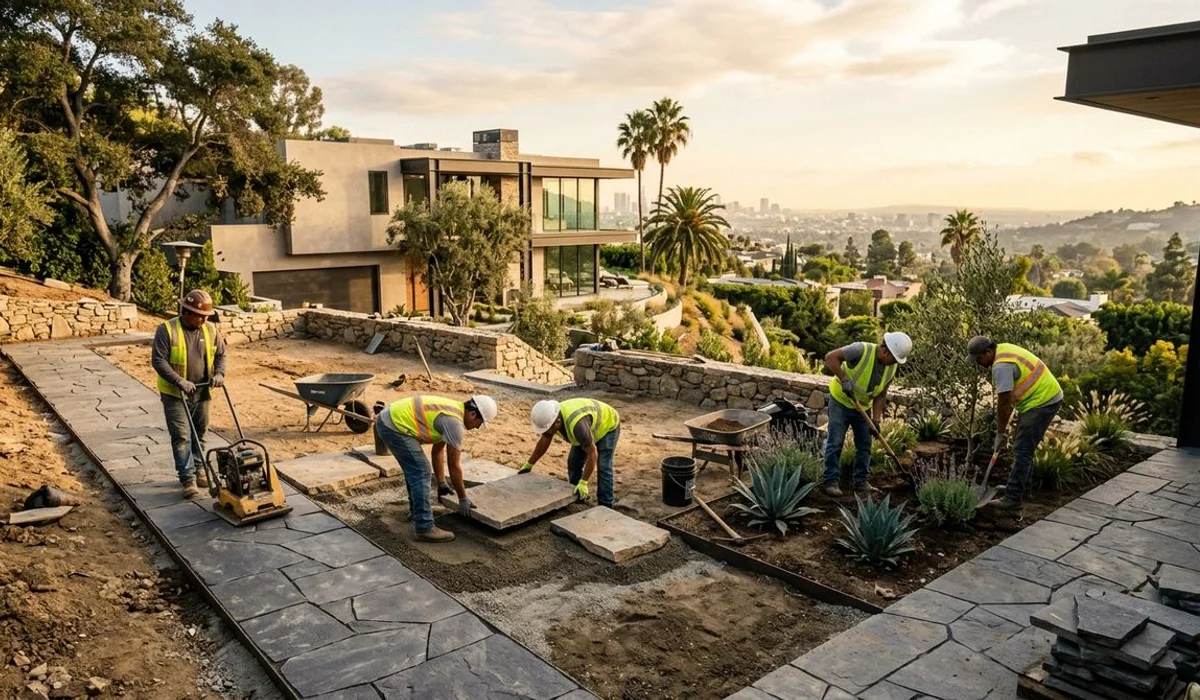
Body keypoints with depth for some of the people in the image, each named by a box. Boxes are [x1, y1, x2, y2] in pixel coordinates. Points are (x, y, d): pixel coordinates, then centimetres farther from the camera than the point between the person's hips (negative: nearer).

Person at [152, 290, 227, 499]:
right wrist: (179, 381, -25)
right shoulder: (167, 330, -13)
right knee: (182, 437, -7)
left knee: (199, 434, 14)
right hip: (175, 394, -5)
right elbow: (158, 360, -16)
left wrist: (219, 373, -10)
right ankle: (188, 479, -5)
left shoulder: (210, 330, 1)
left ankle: (198, 470, 29)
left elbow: (221, 354, 10)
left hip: (202, 393, 5)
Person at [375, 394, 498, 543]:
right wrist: (463, 498, 2)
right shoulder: (455, 423, -14)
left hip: (388, 419, 11)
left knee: (414, 468, 25)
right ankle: (424, 528, -6)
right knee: (421, 473, -9)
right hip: (395, 426, -11)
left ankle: (417, 508, 41)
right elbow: (454, 466, -9)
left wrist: (442, 483, 27)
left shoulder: (451, 413, 15)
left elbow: (438, 450, 24)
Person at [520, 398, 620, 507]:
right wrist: (529, 465, 5)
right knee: (574, 462, 4)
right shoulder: (550, 417, -20)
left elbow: (592, 453, -37)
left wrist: (583, 483, -34)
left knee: (603, 468, -15)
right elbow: (544, 442, -1)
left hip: (608, 426, -8)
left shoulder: (577, 424, -44)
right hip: (590, 428, 8)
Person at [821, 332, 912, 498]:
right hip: (841, 401, -6)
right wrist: (844, 379, -36)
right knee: (835, 443, -6)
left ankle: (861, 482, 18)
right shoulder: (861, 350, -26)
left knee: (864, 445, 7)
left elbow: (880, 395, 1)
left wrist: (876, 420, -7)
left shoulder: (891, 368, -5)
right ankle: (830, 481, 2)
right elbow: (831, 357, -29)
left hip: (862, 407, 6)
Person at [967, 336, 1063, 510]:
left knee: (1022, 450, -10)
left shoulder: (1001, 366, -24)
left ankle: (1013, 497, -9)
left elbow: (1003, 403, -18)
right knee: (1023, 448, 17)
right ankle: (1020, 489, 27)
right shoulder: (1002, 349, 8)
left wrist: (1000, 433, -7)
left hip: (1042, 402, -11)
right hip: (1047, 397, 11)